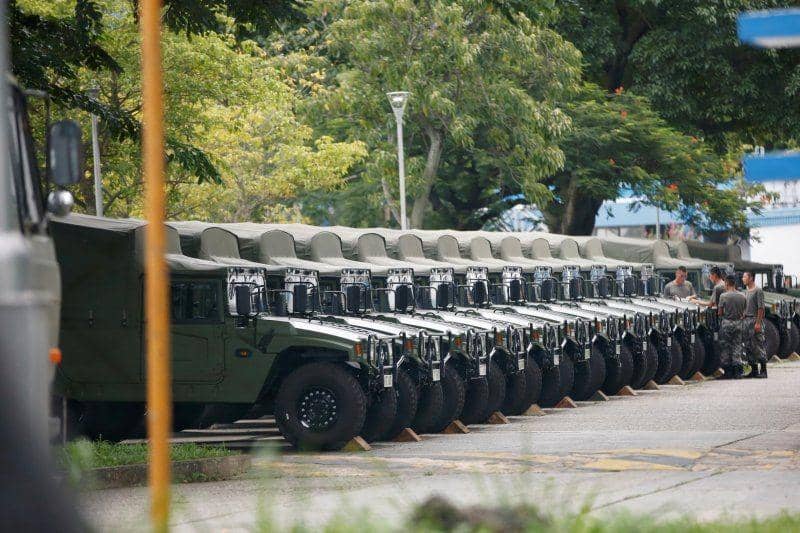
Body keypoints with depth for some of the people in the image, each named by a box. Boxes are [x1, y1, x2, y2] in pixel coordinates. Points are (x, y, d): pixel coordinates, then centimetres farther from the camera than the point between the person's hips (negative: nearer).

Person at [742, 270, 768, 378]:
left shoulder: (758, 290, -8)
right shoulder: (746, 291, 17)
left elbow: (761, 308, -13)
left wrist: (758, 323, -19)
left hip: (755, 320, -9)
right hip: (746, 320, 9)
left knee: (758, 345, -7)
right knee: (748, 346, 8)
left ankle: (763, 371, -5)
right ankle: (754, 370, 14)